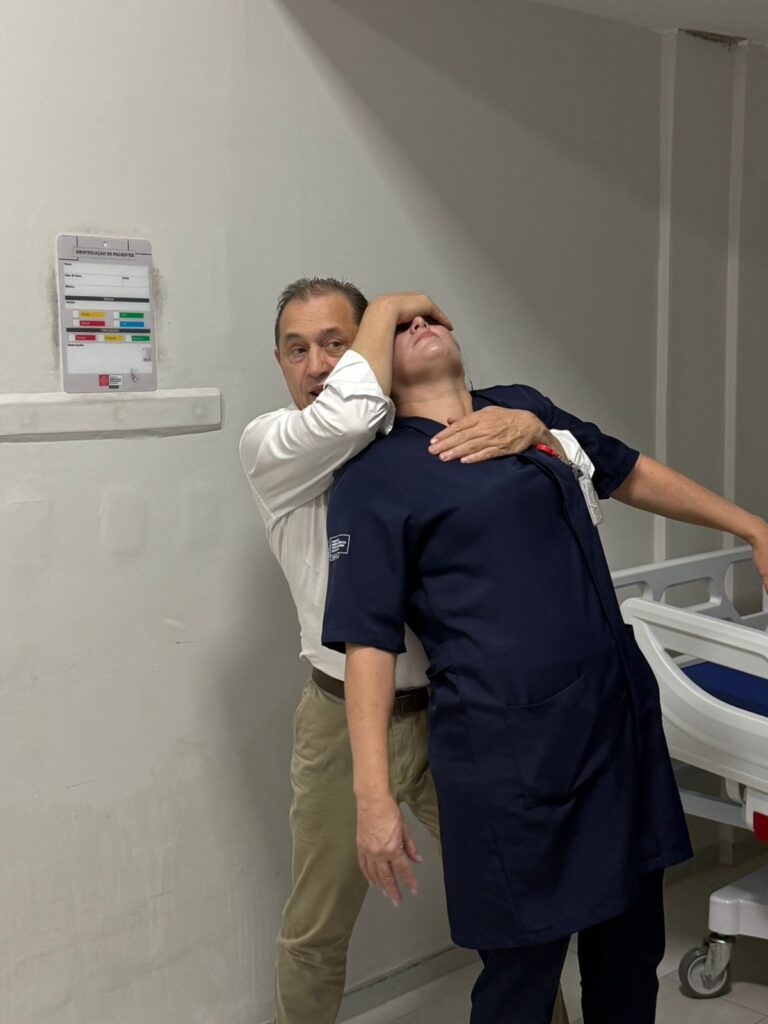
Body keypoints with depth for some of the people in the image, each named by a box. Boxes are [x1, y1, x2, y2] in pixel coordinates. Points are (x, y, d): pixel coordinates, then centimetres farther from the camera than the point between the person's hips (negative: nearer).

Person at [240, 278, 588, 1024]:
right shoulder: (269, 447, -6)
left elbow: (577, 464, -3)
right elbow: (350, 415, -29)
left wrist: (528, 426, -24)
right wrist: (388, 311, -14)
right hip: (347, 719, -1)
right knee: (314, 933, 13)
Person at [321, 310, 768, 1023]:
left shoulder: (522, 408, 14)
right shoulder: (374, 477, -4)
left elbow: (634, 475, 26)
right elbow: (368, 643, -9)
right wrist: (373, 796, -15)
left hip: (621, 715, 6)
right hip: (508, 747, -6)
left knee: (632, 946, 17)